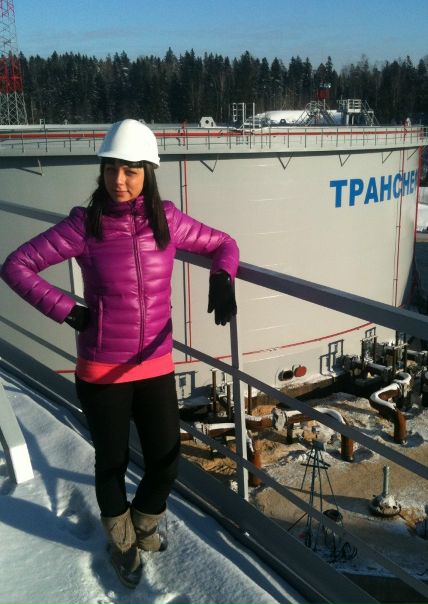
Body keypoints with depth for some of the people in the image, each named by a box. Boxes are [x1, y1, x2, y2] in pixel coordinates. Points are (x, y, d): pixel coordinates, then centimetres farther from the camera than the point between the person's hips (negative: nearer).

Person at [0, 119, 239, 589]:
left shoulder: (167, 221, -5)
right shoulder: (85, 225, -12)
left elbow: (223, 244, 8)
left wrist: (222, 278, -12)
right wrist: (66, 311, -13)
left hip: (155, 366, 2)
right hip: (102, 371, -2)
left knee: (165, 463, 8)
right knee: (112, 461, 14)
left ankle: (143, 524, 43)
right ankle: (121, 543, 43)